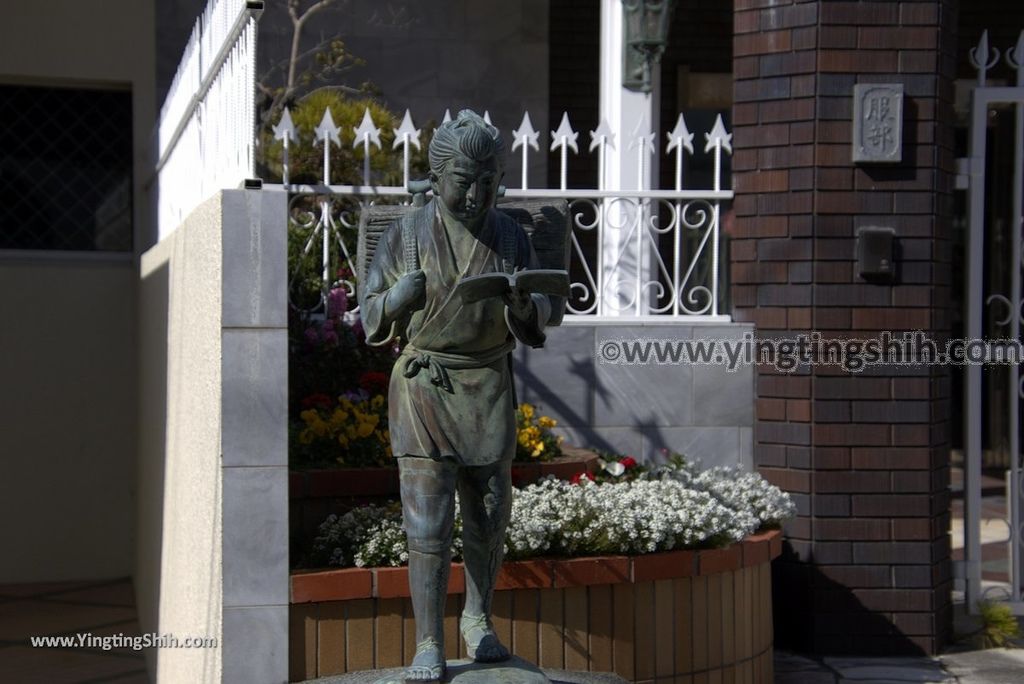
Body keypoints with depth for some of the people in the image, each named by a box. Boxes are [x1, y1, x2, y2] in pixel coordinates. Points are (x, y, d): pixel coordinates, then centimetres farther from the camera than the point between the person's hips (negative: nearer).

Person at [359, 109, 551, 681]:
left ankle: (478, 621, 31)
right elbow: (372, 317, 2)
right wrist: (399, 298, -20)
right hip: (424, 387, -2)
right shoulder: (407, 235, -2)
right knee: (428, 520, -7)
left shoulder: (511, 237, 4)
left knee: (489, 516, 10)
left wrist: (523, 305, -18)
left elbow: (540, 317, 6)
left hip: (489, 389, 3)